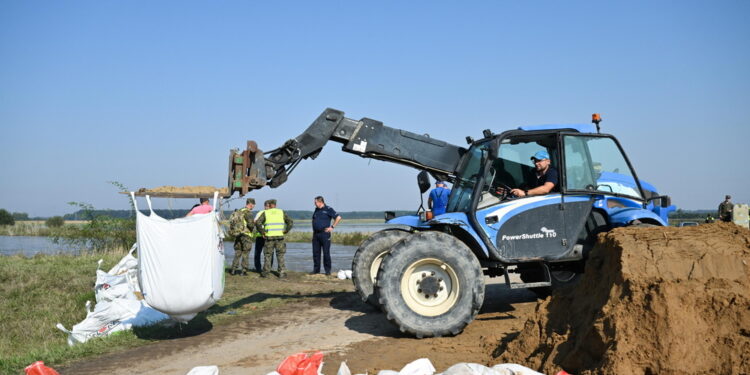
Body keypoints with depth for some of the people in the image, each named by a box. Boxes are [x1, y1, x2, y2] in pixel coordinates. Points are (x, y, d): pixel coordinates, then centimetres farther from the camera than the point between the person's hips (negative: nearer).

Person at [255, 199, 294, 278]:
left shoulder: (265, 213, 4)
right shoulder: (282, 212, 9)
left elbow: (258, 223, -10)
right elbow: (290, 223, 1)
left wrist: (262, 232, -1)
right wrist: (285, 231, 6)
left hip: (269, 237, -1)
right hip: (280, 237, 1)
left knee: (268, 255, 10)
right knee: (280, 256, 7)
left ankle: (265, 272, 12)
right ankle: (282, 273, 1)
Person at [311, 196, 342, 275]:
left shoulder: (328, 209, -5)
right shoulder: (316, 210, 15)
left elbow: (338, 217, -8)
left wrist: (332, 227, -9)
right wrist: (313, 230, 14)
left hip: (324, 234, -6)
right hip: (316, 234, 6)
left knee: (326, 253, -3)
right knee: (315, 252, 6)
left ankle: (328, 270, 3)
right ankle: (316, 269, 13)